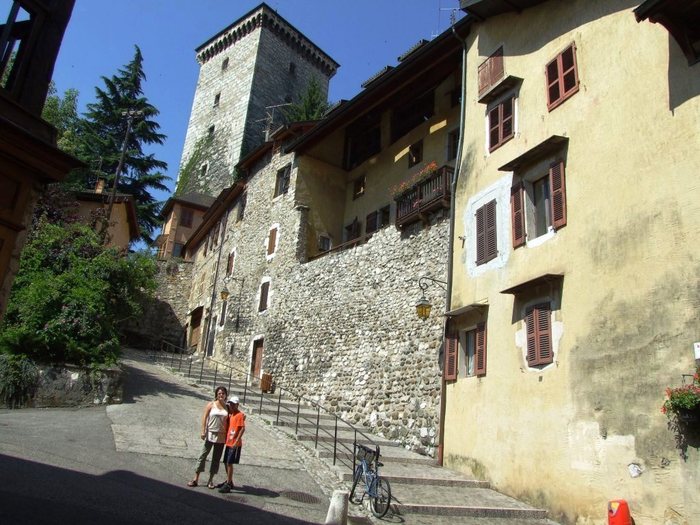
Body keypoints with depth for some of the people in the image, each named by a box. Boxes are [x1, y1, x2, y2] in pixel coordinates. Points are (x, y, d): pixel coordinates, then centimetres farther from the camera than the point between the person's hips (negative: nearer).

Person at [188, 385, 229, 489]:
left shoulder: (227, 407, 6)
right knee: (203, 455, 0)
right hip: (210, 434, -2)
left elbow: (228, 421, 7)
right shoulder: (211, 405, 0)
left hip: (221, 436, 2)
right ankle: (196, 479, 7)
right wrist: (203, 431, -12)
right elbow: (204, 418, -3)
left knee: (216, 458, 7)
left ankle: (210, 480, 16)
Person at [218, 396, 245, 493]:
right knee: (226, 462, 14)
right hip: (228, 443, 8)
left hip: (235, 444, -8)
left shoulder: (240, 415, -13)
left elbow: (242, 429, -19)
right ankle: (229, 481, 28)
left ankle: (228, 485, 0)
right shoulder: (230, 415, 12)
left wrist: (236, 442, -23)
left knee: (229, 463, -6)